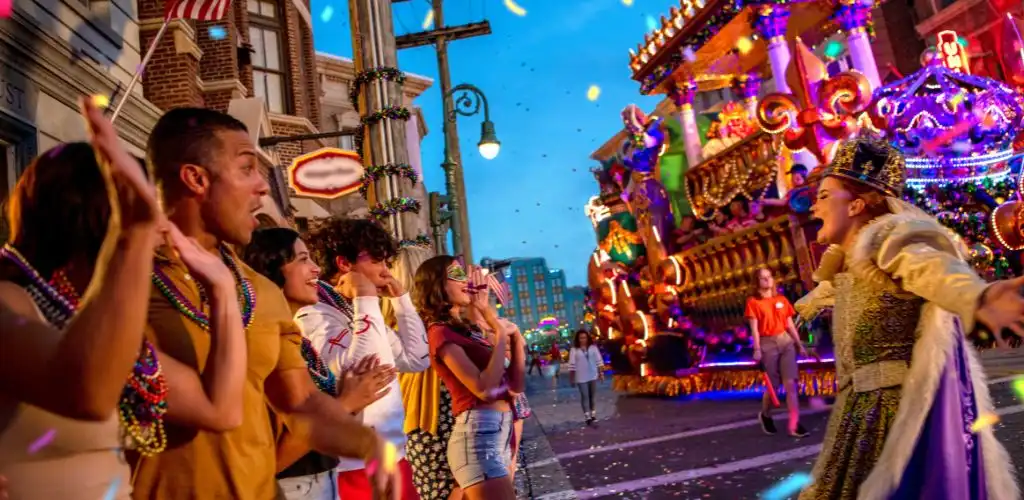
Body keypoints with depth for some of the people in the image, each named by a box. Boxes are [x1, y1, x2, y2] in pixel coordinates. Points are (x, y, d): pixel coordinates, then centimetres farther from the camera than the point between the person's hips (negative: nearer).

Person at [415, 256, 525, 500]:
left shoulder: (467, 329, 16)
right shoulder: (440, 332, -9)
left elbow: (515, 385, 14)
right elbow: (483, 389, -20)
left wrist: (515, 338, 4)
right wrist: (501, 336, -11)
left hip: (499, 431, 9)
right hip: (477, 434, -9)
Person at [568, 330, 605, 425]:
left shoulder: (593, 347, -1)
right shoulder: (574, 350, -7)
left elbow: (599, 361, 3)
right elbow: (572, 365, -6)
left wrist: (601, 373, 1)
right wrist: (571, 378, -5)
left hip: (593, 376, 2)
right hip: (581, 378, -2)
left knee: (592, 396, 12)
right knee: (585, 396, 0)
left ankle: (593, 415, 23)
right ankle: (588, 417, 2)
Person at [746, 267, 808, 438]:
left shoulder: (782, 300, 11)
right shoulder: (753, 302, -2)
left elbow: (790, 325, 13)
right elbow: (754, 328, -7)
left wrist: (800, 345, 11)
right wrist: (757, 349, -15)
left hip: (786, 342, 4)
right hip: (768, 344, -3)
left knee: (790, 384, -4)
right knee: (773, 385, 4)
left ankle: (794, 425, -3)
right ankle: (765, 415, 31)